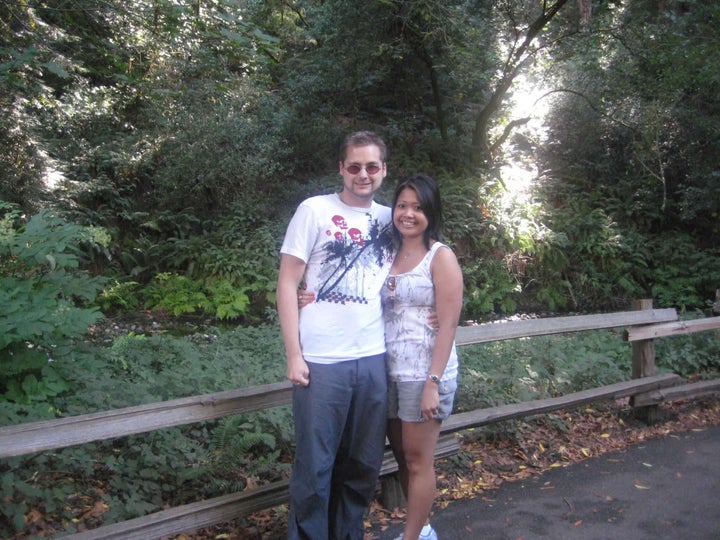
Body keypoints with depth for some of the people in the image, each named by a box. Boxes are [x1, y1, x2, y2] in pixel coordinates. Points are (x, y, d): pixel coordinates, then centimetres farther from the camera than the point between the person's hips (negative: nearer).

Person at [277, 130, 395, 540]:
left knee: (364, 464, 14)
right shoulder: (315, 210, -3)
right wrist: (294, 355, -9)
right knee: (315, 466, 5)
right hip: (321, 361, -4)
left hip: (374, 359, 4)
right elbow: (288, 283, -4)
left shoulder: (389, 218, 10)